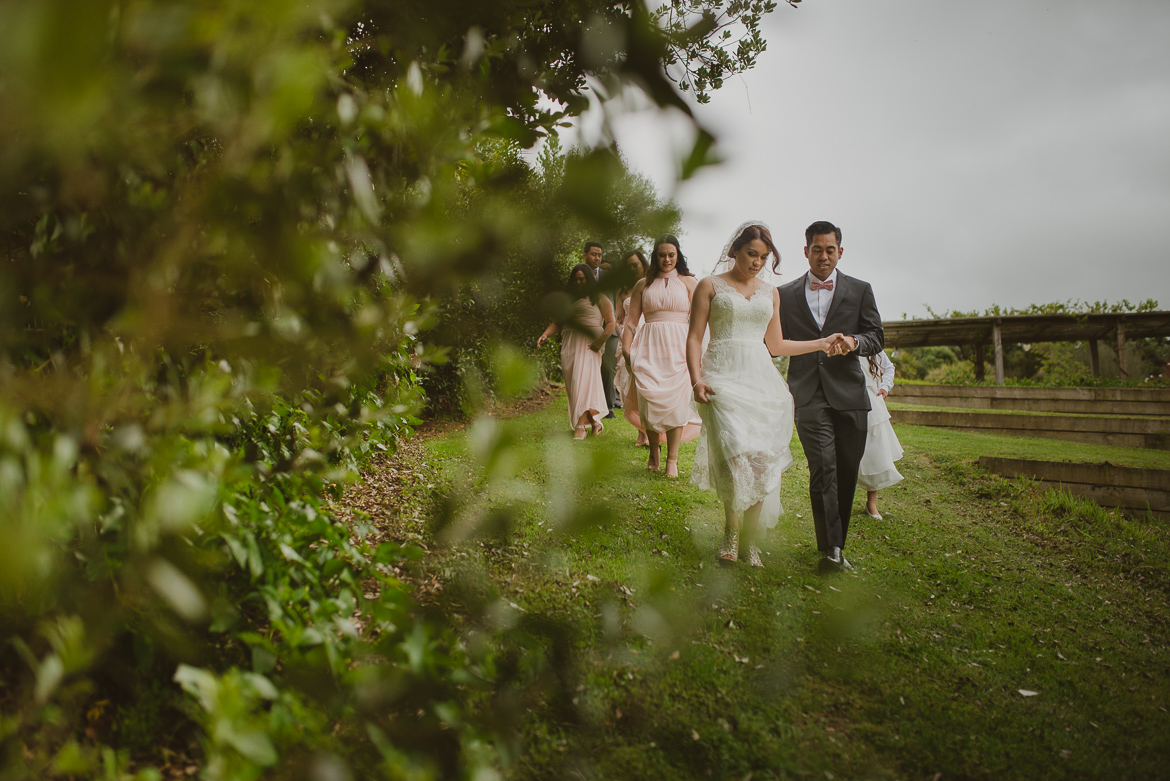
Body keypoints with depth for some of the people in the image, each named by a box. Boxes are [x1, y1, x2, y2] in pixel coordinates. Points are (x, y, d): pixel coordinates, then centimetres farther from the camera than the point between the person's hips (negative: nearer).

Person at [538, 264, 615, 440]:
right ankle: (594, 421, 12)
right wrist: (545, 334, -5)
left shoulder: (598, 298, 6)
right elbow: (558, 321, 14)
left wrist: (600, 342, -13)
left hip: (589, 344, -6)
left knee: (585, 381, -18)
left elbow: (610, 323, 0)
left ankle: (581, 425, -21)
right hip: (569, 346, 6)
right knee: (572, 384, 2)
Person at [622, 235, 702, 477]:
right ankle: (654, 449, 15)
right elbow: (631, 321, 11)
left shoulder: (688, 282, 10)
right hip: (649, 348, 1)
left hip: (678, 347, -1)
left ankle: (672, 458, -1)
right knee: (649, 398, -4)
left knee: (674, 399, -7)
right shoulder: (643, 285, 14)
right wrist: (626, 350, 0)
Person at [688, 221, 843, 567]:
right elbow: (694, 338, 3)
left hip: (762, 381, 4)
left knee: (762, 460, -5)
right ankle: (731, 528, 1)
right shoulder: (710, 286, 8)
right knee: (737, 453, -19)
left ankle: (750, 538, 7)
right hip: (724, 379, -4)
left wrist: (822, 343, 17)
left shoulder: (770, 293, 19)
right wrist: (696, 380, -10)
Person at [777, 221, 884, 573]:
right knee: (823, 470, -12)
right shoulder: (785, 294, 12)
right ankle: (831, 549, -11)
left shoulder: (860, 290, 11)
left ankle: (836, 543, 19)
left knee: (847, 473, 4)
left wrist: (854, 341, -14)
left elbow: (877, 338, 7)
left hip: (849, 394, 2)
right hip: (808, 395, -1)